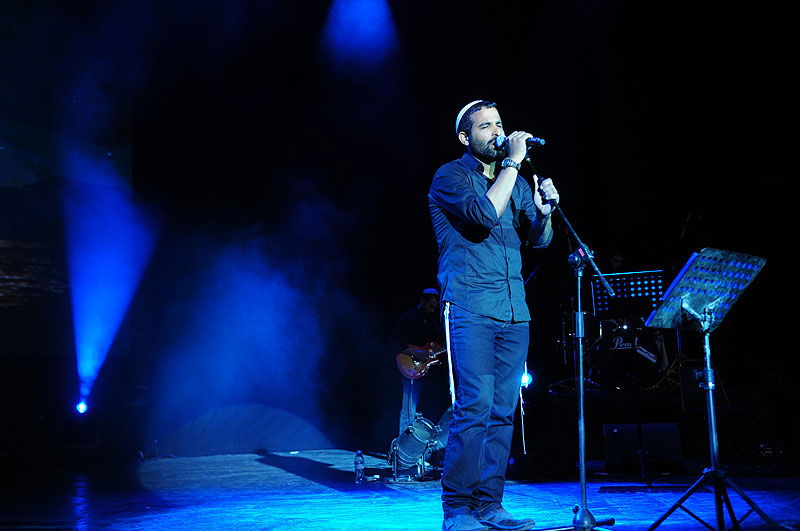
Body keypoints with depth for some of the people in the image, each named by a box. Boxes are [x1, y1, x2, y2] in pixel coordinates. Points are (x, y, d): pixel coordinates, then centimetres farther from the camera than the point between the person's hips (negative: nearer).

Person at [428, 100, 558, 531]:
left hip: (514, 313, 6)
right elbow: (485, 213, -18)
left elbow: (539, 240, 19)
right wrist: (513, 162, -11)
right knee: (475, 406, -12)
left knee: (503, 411, 5)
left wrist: (544, 211, -2)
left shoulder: (516, 181, 19)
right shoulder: (450, 176, 0)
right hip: (471, 309, -6)